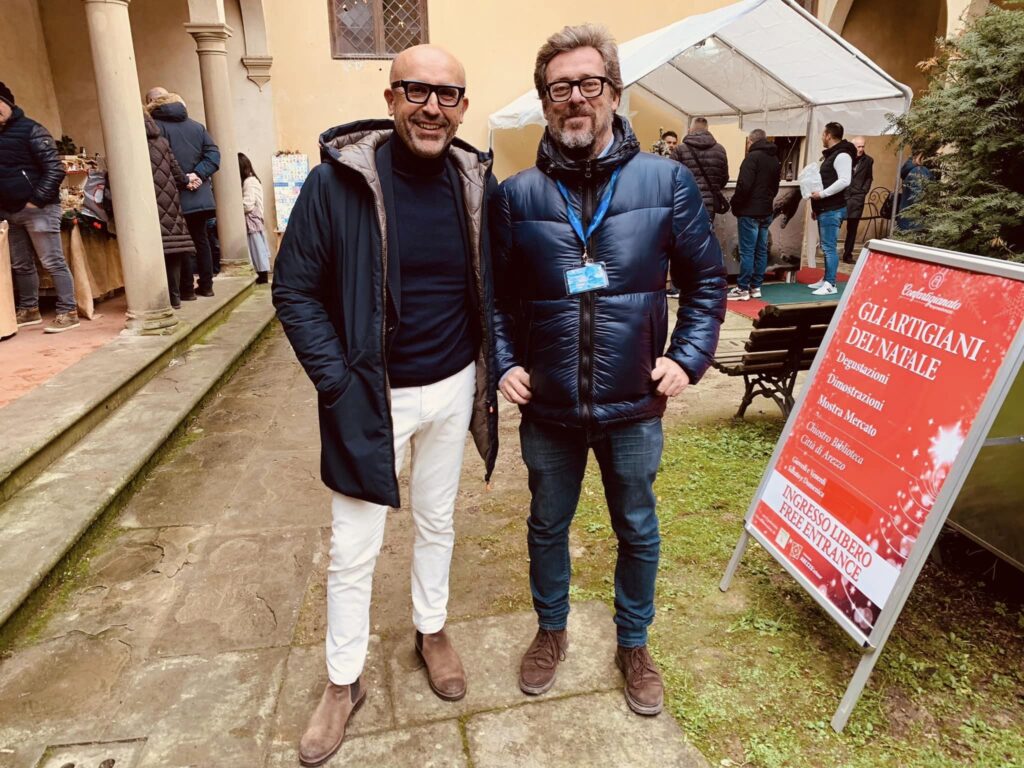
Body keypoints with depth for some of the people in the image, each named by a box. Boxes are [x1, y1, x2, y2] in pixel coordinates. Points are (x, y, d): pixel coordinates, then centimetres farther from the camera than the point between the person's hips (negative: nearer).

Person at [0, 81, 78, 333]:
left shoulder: (31, 130, -5)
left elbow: (55, 169, -12)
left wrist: (37, 200, -17)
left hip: (37, 209, -7)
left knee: (53, 262, -6)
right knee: (21, 265, 12)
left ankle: (68, 312, -2)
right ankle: (29, 310, 21)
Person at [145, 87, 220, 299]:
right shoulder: (197, 125, 11)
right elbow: (213, 154, 2)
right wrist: (198, 174, -8)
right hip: (199, 195, 5)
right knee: (200, 238, 12)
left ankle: (187, 289, 3)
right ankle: (206, 285, 14)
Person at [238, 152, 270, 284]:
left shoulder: (249, 182, -14)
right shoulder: (252, 179, 16)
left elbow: (247, 205, -19)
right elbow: (248, 203, 13)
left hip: (253, 221, -9)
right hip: (255, 220, 9)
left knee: (257, 249, -5)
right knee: (259, 249, 10)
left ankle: (262, 276, 0)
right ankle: (262, 275, 14)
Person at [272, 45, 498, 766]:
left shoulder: (476, 181, -2)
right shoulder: (338, 179, -13)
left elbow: (494, 284, 9)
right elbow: (295, 290, -8)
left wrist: (494, 368, 1)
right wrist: (337, 382, -14)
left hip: (454, 389, 3)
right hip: (370, 396, -3)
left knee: (438, 522, 20)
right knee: (353, 550, 8)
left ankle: (433, 630, 44)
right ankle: (344, 682, 30)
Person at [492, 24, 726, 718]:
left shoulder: (667, 181, -5)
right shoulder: (517, 194, -3)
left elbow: (707, 278, 2)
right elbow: (497, 295, 5)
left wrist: (689, 358, -7)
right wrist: (505, 364, -5)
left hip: (633, 407, 0)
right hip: (547, 408, 1)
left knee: (638, 532, 17)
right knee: (547, 526, 19)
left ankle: (634, 644, 43)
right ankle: (551, 632, 46)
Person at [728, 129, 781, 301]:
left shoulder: (753, 157, -11)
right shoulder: (775, 160, 16)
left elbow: (744, 185, -19)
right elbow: (775, 187, 19)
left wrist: (735, 205, -8)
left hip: (749, 212, -8)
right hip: (766, 212, 8)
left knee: (747, 251, -6)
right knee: (761, 250, 9)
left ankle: (743, 288, -3)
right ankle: (756, 287, 13)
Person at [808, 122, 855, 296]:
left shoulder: (842, 155, -13)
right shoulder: (829, 155, 19)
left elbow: (844, 181, -24)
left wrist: (822, 194, -22)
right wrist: (816, 205, 20)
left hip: (833, 209, -10)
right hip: (825, 208, 10)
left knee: (829, 247, -10)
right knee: (825, 246, 14)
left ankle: (831, 284, -9)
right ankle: (826, 279, 21)